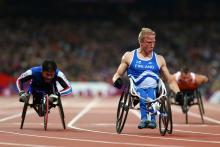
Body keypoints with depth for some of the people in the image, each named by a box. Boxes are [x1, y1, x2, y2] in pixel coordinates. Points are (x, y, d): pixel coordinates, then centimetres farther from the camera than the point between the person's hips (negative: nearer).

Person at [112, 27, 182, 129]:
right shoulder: (129, 56, 16)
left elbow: (170, 81, 22)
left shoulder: (159, 59, 20)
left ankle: (145, 118, -56)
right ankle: (150, 119, -58)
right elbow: (117, 75, 18)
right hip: (136, 90, -1)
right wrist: (116, 80, -7)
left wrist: (178, 93, 4)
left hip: (154, 90, 1)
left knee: (151, 94, -35)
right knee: (141, 93, -37)